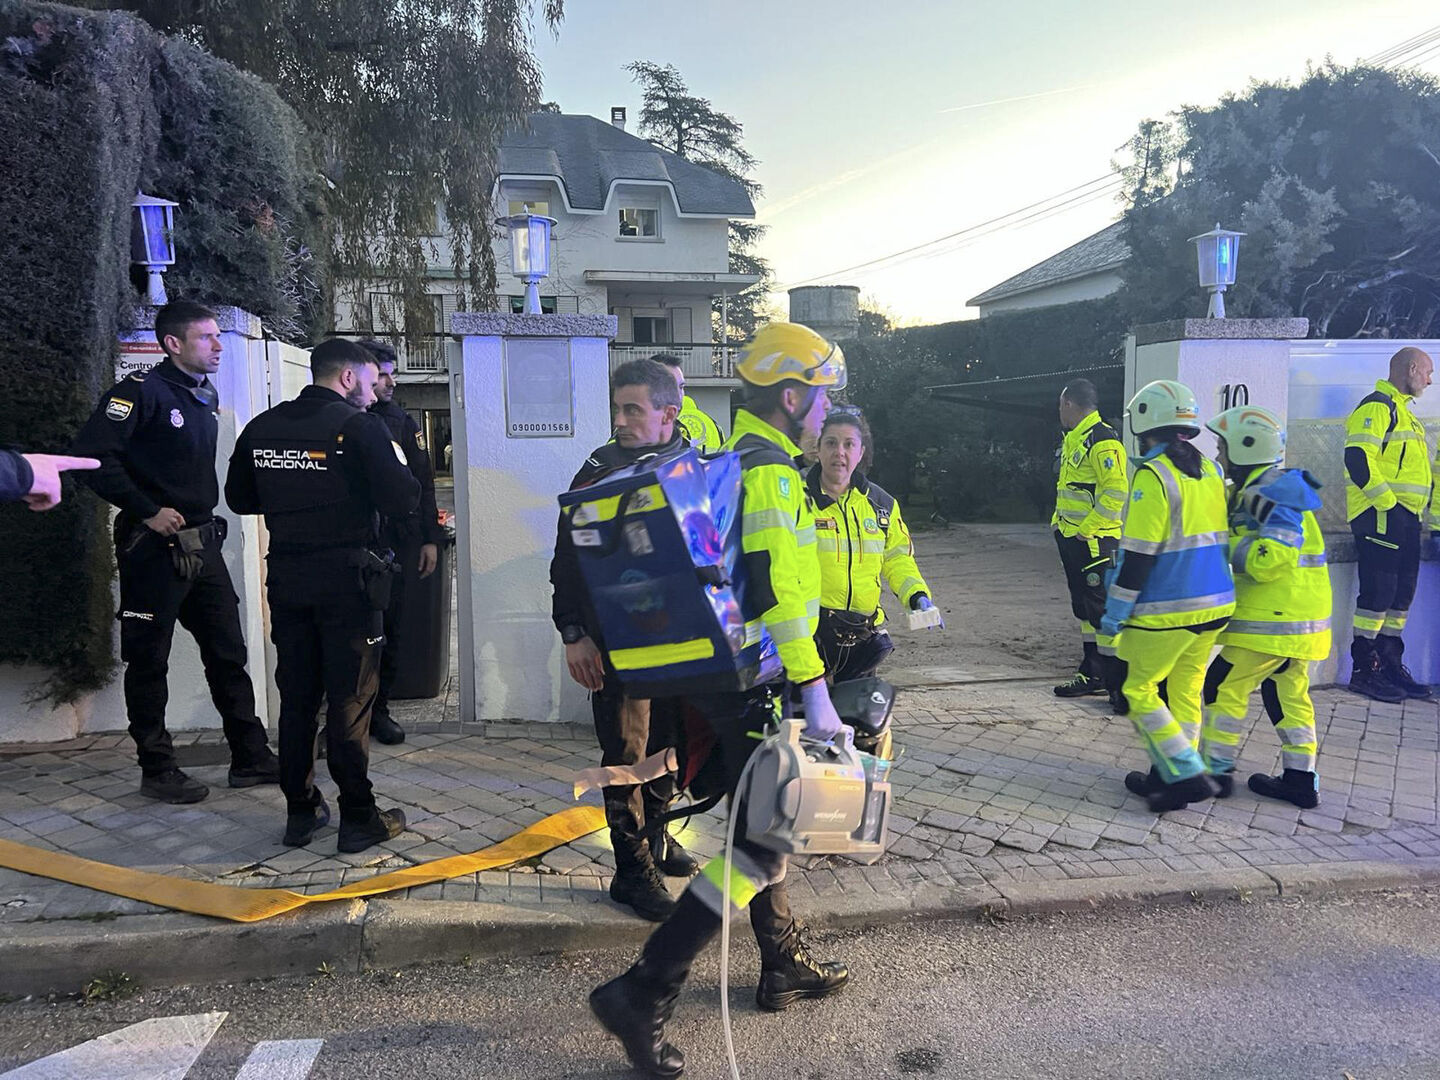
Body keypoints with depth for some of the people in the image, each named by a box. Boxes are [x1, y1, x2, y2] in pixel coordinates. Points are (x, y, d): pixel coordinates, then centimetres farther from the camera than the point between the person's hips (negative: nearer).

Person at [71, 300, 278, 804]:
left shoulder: (206, 395, 13)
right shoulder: (143, 390, -11)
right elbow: (93, 454, -20)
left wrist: (201, 515, 14)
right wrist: (148, 511, -19)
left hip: (202, 543, 8)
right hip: (154, 548, -8)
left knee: (228, 652, 10)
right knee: (149, 662, 4)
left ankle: (250, 757, 18)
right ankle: (157, 770, 15)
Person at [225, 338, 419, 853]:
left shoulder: (262, 427, 7)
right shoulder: (361, 427, -10)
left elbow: (239, 497, 15)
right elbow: (402, 499, -15)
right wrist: (400, 468, 4)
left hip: (286, 576, 5)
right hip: (347, 576, -5)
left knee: (296, 698, 14)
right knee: (350, 699, 1)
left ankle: (300, 812, 22)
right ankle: (358, 819, 8)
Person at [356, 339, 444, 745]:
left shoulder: (401, 422, 9)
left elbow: (422, 483, 9)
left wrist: (430, 538, 4)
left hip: (392, 541, 3)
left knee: (390, 628, 6)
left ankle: (378, 709, 18)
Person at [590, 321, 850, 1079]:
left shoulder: (733, 458, 14)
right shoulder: (770, 472, -17)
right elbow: (778, 592, -25)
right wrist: (814, 693, -24)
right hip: (751, 679, -10)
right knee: (761, 844, -4)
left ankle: (785, 968, 36)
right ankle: (642, 994, -1)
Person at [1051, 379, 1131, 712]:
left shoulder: (1102, 441, -15)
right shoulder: (1073, 439, 17)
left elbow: (1117, 492, -23)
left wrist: (1087, 528, -21)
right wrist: (1060, 521, 16)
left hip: (1093, 541, -10)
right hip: (1071, 538, 10)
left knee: (1102, 609, -8)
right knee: (1084, 608, 16)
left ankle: (1119, 683, -3)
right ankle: (1093, 674, 27)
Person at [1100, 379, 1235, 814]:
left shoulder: (1153, 476, -16)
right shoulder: (1209, 471, 10)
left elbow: (1138, 554, -18)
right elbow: (1221, 541, 17)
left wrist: (1115, 610, -11)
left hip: (1166, 610, -8)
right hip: (1214, 605, 8)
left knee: (1140, 691, 3)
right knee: (1185, 690, 15)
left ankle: (1187, 775, -3)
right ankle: (1168, 774, 24)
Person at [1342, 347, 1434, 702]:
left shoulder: (1401, 412, 23)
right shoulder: (1377, 406, -9)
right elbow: (1357, 458, -21)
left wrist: (1418, 509, 20)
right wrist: (1386, 501, -20)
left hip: (1405, 517, 10)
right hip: (1380, 515, -10)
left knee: (1402, 591, 11)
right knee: (1379, 590, -9)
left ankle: (1390, 666, 19)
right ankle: (1363, 669, -2)